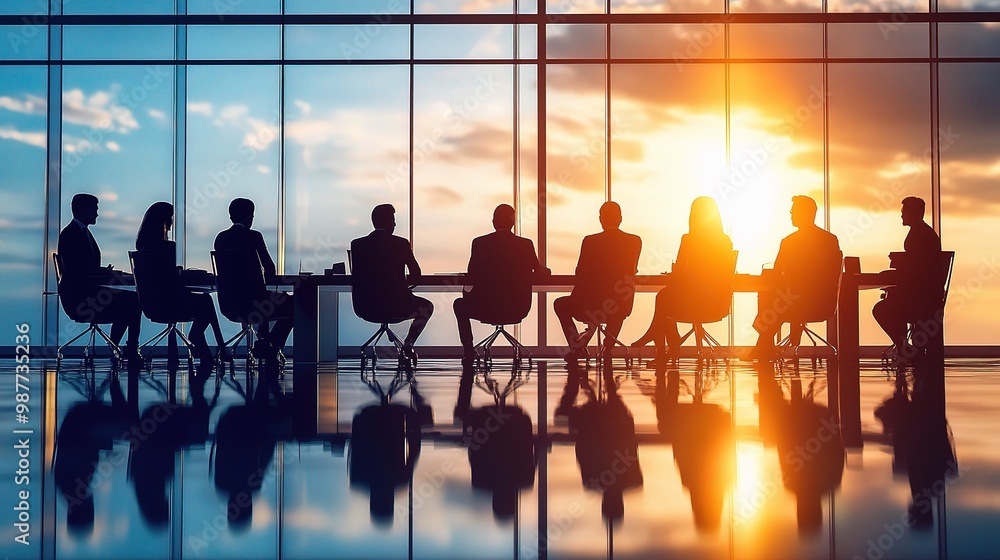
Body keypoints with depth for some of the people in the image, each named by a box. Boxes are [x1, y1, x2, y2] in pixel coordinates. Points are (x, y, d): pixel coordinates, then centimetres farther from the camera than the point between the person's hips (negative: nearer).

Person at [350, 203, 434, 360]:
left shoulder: (357, 244, 0)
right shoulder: (400, 243, -8)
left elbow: (355, 275, 11)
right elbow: (416, 274, 1)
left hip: (365, 310, 3)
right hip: (396, 308, -3)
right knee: (427, 307, 25)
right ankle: (407, 345, 12)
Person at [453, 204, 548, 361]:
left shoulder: (479, 243, -8)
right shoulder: (526, 244, -3)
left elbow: (471, 279, -2)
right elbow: (538, 273, 13)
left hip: (487, 308, -3)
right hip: (518, 309, 3)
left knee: (460, 304, 27)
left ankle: (469, 354, 21)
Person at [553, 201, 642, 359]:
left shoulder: (590, 241, -12)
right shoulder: (635, 241, -3)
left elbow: (580, 274, -1)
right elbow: (632, 271, 10)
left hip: (590, 305, -3)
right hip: (622, 307, 3)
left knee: (559, 304, 26)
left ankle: (577, 346, 13)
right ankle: (608, 348, 31)